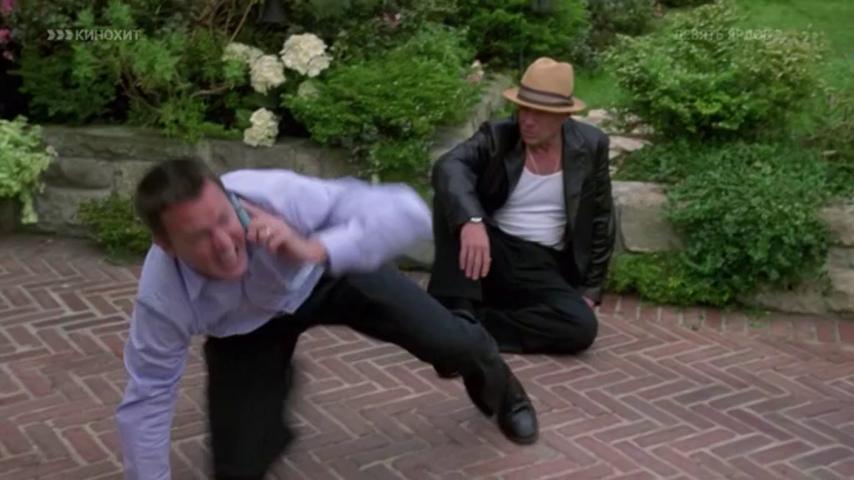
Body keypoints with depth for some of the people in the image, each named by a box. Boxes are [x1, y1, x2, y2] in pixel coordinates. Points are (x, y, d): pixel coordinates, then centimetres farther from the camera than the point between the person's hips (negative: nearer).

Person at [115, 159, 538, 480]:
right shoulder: (160, 297, -35)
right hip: (246, 330, 1)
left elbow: (409, 211, -42)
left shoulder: (275, 195, -41)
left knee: (449, 342, -5)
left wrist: (315, 250, -55)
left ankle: (497, 388, 36)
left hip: (330, 270, 0)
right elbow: (145, 403, -21)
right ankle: (277, 380, 31)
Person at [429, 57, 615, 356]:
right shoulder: (497, 136, -6)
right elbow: (448, 167, -27)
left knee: (582, 326, -27)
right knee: (454, 200, -28)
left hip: (543, 269, 1)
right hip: (490, 252, -1)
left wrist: (590, 289, 2)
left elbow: (600, 221, 8)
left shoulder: (590, 146, -1)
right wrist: (471, 221, -46)